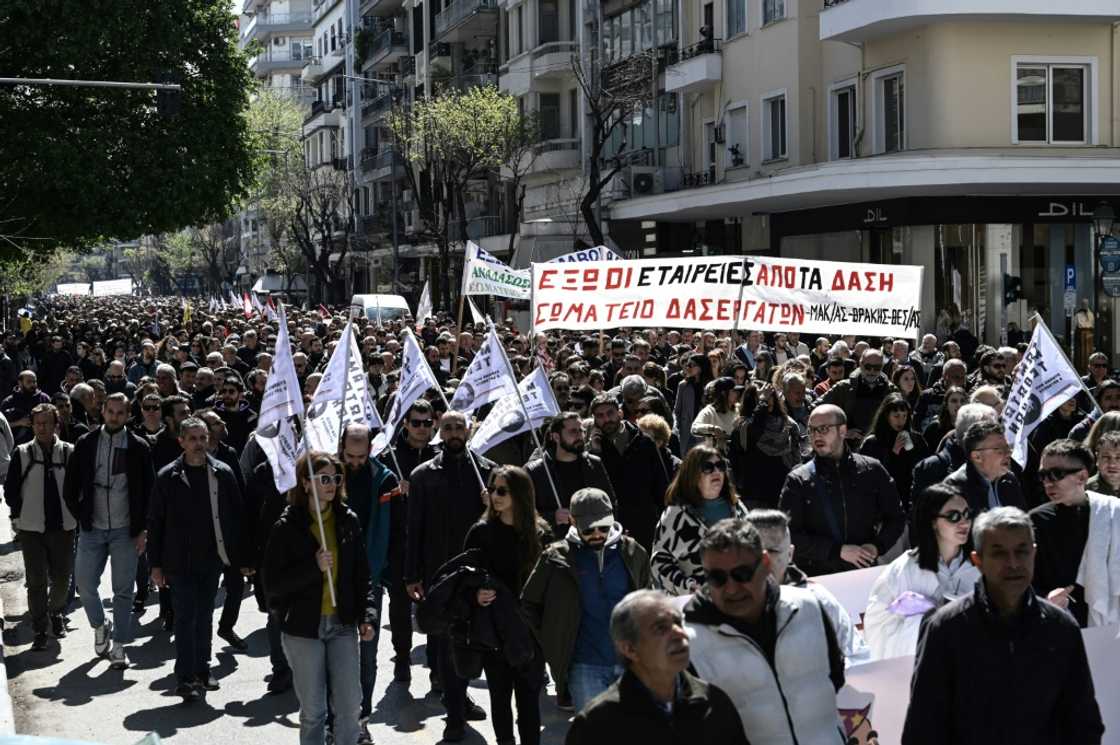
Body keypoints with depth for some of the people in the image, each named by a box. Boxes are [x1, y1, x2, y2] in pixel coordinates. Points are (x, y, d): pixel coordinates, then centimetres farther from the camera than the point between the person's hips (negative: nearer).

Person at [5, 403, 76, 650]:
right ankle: (39, 630, 6)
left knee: (62, 577, 9)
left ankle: (56, 613, 36)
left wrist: (73, 513, 3)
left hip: (63, 527, 1)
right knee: (36, 581, -2)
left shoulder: (69, 452, 1)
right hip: (32, 528, -1)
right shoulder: (22, 453, 1)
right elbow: (10, 489, 5)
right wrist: (20, 515, 1)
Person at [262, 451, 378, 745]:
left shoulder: (348, 521, 3)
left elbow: (361, 574, 7)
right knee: (313, 710, 5)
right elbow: (272, 584, -9)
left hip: (342, 624, 3)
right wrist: (314, 567, -19)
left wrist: (368, 615, -4)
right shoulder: (287, 527, -7)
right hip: (303, 627, -2)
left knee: (350, 705, 2)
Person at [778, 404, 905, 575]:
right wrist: (838, 551, -12)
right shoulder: (798, 481, 3)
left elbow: (896, 518, 18)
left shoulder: (872, 471, 10)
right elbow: (789, 534, -5)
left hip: (864, 573, 2)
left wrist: (877, 546, -1)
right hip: (816, 577, -2)